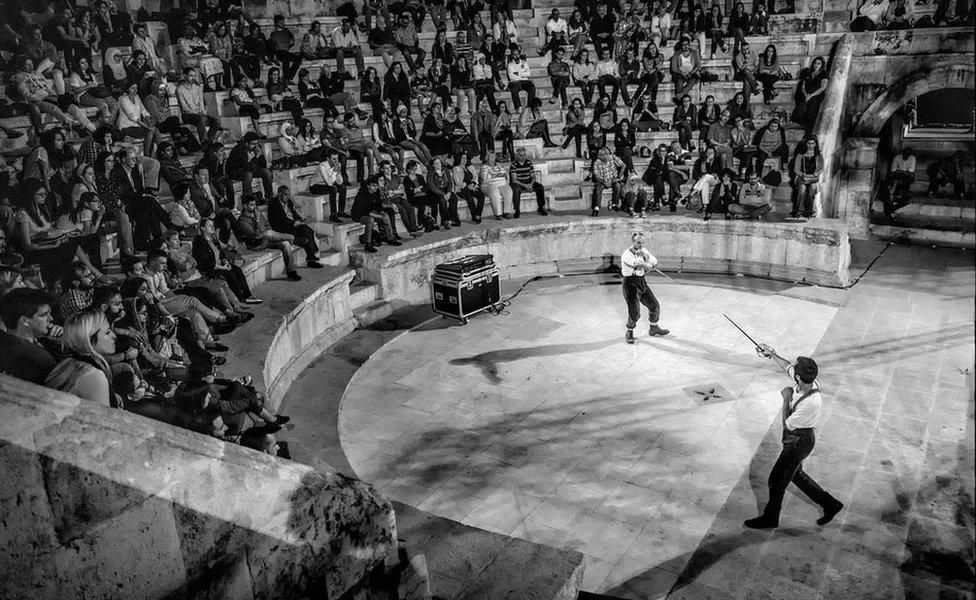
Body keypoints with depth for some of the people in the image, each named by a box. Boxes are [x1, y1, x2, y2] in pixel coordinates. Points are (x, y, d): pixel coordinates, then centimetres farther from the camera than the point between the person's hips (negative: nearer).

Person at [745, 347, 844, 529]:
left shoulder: (812, 401, -36)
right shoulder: (806, 380, -13)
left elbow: (787, 424, -25)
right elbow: (787, 366, 10)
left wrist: (786, 399, -18)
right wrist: (772, 354, 21)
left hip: (800, 441, -9)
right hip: (795, 438, 9)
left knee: (777, 479, 6)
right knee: (795, 474, 25)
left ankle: (770, 518, 27)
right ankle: (829, 504, 37)